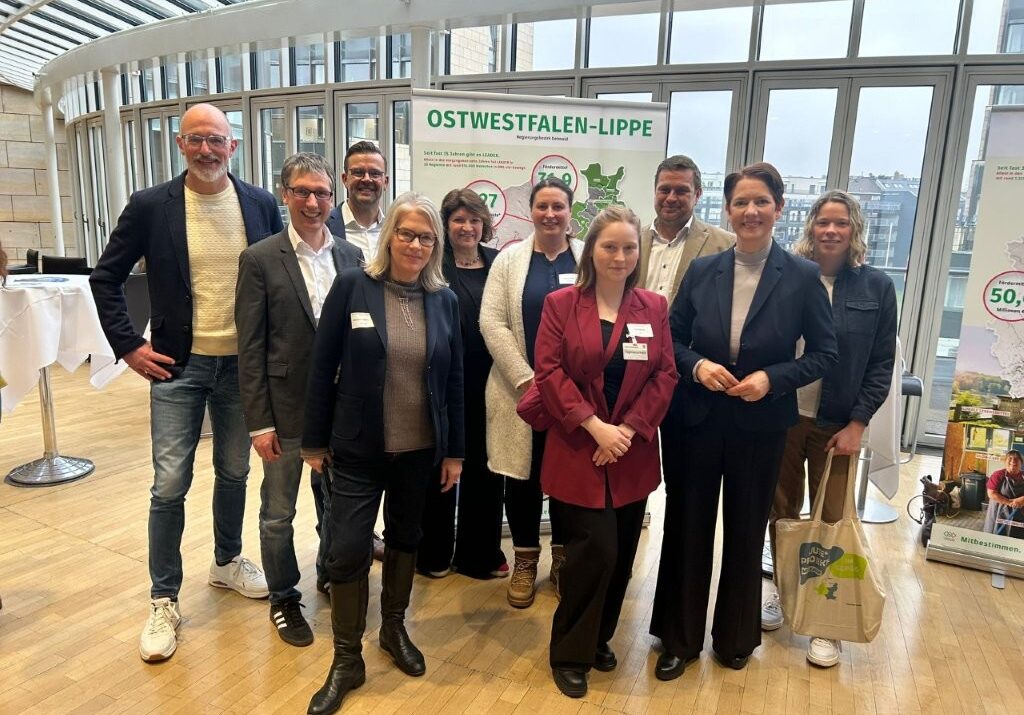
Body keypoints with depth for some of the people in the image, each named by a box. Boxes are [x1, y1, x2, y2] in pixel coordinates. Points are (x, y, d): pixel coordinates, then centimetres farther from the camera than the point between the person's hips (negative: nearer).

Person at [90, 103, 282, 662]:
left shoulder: (261, 204, -1)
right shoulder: (151, 206, -5)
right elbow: (105, 278, 3)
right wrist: (128, 346, -4)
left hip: (243, 364, 2)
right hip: (178, 366, -1)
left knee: (234, 473, 15)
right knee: (170, 485, 1)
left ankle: (227, 562, 38)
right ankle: (164, 600, 18)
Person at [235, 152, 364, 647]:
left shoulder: (352, 257, 3)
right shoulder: (259, 259, -7)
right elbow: (250, 348, -8)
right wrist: (259, 421, -10)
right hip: (285, 408, -2)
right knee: (278, 513, 12)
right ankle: (283, 598, 34)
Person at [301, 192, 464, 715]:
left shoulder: (445, 300, 0)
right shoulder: (352, 286, -8)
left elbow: (453, 378, 4)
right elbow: (322, 367, -5)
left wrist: (454, 450, 5)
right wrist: (314, 439, -3)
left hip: (419, 448, 3)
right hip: (358, 447, -2)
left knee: (404, 537, 18)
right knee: (347, 550, 1)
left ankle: (394, 628, 40)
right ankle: (347, 659, 22)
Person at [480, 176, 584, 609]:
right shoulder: (509, 259, 4)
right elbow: (491, 321, -4)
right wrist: (527, 379, -11)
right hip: (520, 388, 0)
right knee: (522, 476, 8)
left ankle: (563, 557, 31)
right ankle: (525, 561, 27)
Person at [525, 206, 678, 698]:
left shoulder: (654, 307, 6)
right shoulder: (560, 304, -2)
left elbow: (665, 375, 1)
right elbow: (549, 371, -9)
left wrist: (628, 428, -11)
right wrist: (596, 427, -16)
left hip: (633, 454, 4)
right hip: (578, 451, -3)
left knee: (620, 555, 11)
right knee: (595, 551, -5)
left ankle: (599, 639, 35)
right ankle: (570, 653, 17)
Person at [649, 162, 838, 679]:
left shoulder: (803, 277, -6)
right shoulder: (702, 271, -1)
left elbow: (825, 352, -2)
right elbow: (671, 337, 5)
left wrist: (772, 378, -17)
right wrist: (696, 365, -14)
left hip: (761, 425, -1)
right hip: (699, 419, 1)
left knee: (745, 533, 15)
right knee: (687, 527, 10)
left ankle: (735, 638, 38)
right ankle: (680, 638, 30)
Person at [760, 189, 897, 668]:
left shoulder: (876, 286, 0)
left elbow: (882, 363, 0)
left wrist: (857, 423, -6)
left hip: (837, 425, -1)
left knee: (829, 520, 7)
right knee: (781, 513, 12)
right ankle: (783, 593, 32)